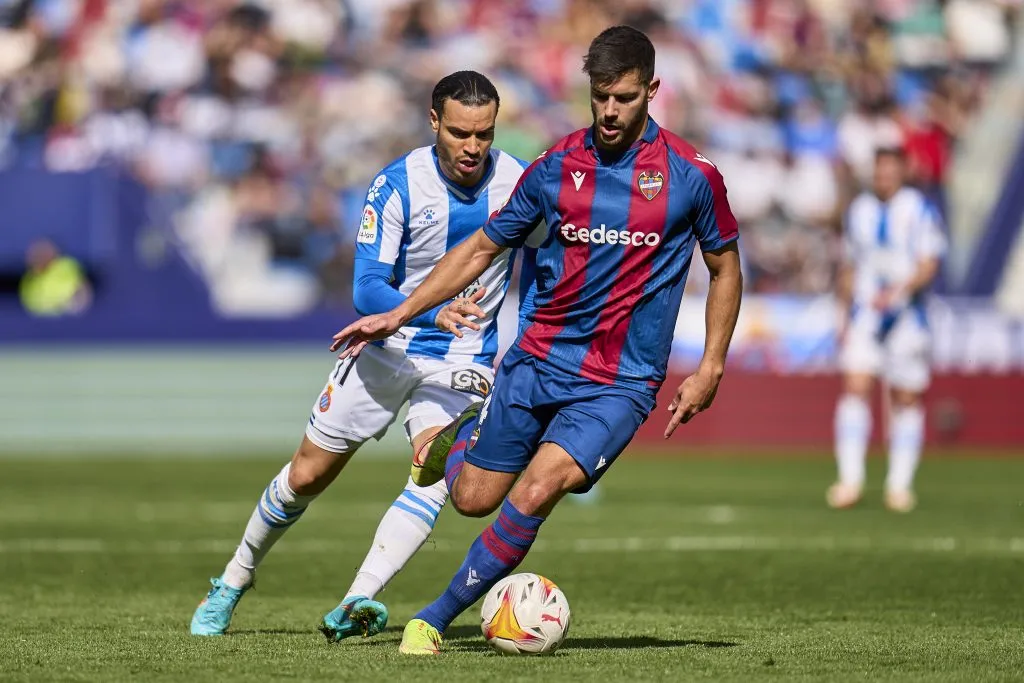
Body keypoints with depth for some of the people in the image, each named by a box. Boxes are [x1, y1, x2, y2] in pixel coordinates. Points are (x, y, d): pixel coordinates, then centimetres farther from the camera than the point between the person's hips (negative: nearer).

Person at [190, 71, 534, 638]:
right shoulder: (397, 184, -18)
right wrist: (433, 313, -40)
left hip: (462, 362, 0)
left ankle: (358, 603, -33)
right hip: (387, 347, 0)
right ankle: (232, 584, 31)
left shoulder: (518, 182, -12)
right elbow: (367, 288, -23)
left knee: (438, 471, -27)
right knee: (306, 476, 9)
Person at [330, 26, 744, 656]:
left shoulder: (692, 176, -6)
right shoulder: (555, 167, 1)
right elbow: (482, 249, 12)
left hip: (622, 384, -3)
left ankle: (436, 619, -10)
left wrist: (710, 370, 0)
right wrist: (399, 315, 8)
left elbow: (726, 268, 8)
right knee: (473, 499, 5)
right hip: (538, 361, 3)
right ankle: (460, 434, 41)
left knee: (533, 496, -23)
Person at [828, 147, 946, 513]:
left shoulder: (920, 211, -3)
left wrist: (898, 291, -27)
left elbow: (928, 266, -11)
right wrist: (845, 316, 16)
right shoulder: (859, 210, 11)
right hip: (864, 315, 3)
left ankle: (900, 484, 10)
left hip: (907, 317, -3)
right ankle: (850, 479, -12)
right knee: (855, 388, -12)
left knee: (906, 399, 1)